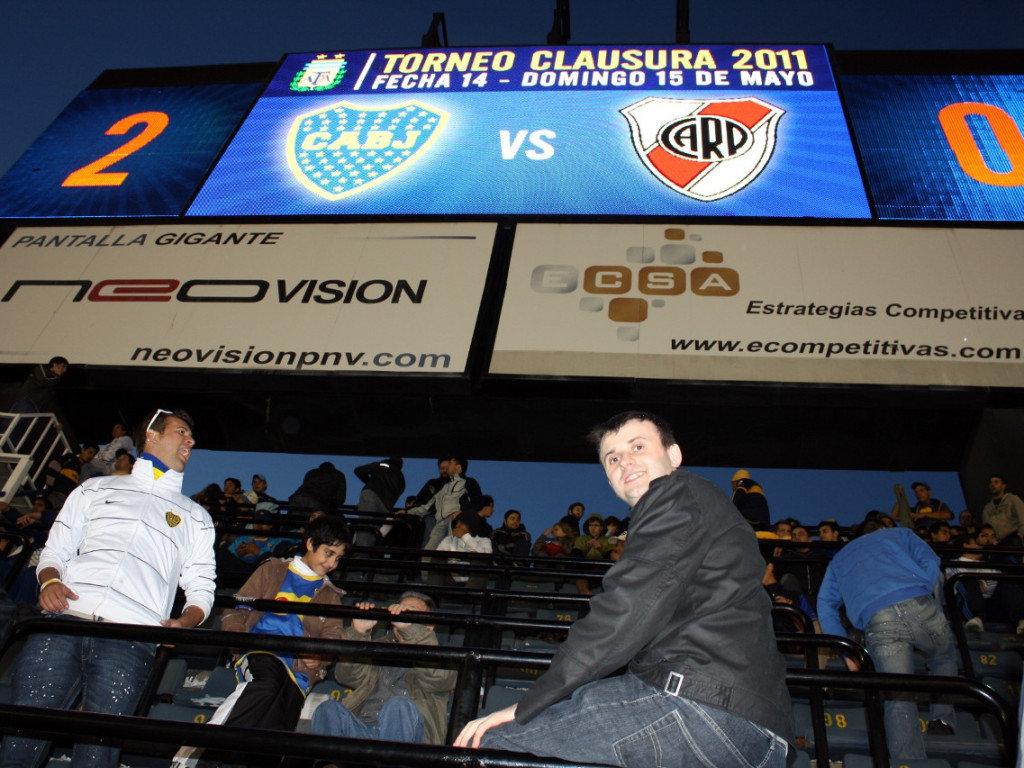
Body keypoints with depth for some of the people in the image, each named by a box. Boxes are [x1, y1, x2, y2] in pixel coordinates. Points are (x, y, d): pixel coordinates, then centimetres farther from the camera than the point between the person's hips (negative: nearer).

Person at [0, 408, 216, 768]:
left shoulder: (196, 517, 25)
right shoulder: (96, 489, 26)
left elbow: (200, 589, 18)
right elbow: (55, 551, 20)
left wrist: (184, 623, -2)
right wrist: (50, 581, -2)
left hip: (130, 639, 0)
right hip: (63, 620, 1)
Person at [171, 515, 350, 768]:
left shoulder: (330, 594, 28)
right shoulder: (272, 570, 20)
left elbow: (333, 637, 18)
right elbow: (235, 610, 15)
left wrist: (320, 657, -3)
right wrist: (237, 635, -5)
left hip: (298, 671, 2)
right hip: (261, 655, -2)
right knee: (270, 677, -38)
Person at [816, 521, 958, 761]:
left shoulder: (839, 558, 36)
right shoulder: (900, 534, 32)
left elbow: (825, 604, 25)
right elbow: (930, 563, 12)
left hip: (876, 621, 0)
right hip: (918, 605, 0)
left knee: (898, 698, 3)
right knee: (944, 659, 29)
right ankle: (942, 719, 17)